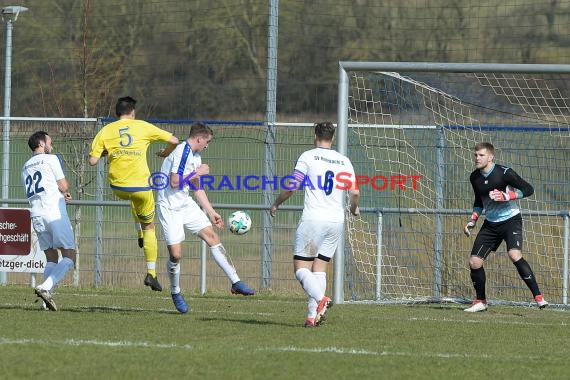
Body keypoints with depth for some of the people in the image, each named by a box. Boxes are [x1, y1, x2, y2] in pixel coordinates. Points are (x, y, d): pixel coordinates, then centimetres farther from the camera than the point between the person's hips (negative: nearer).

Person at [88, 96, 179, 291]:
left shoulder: (106, 131, 3)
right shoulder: (143, 127, 0)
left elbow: (92, 160, -1)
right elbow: (173, 140, 2)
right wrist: (166, 153, 23)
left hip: (118, 187, 2)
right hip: (141, 185, -2)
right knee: (149, 227, 13)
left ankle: (141, 235, 31)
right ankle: (151, 273, 6)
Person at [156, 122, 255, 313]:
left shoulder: (196, 157, 12)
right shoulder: (182, 153, -18)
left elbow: (197, 188, 20)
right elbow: (175, 182, -26)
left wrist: (211, 212, 19)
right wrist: (198, 173, -17)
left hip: (186, 204, 8)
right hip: (169, 207, -8)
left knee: (212, 235, -3)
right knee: (175, 254, -8)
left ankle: (235, 282, -4)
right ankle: (175, 293, 16)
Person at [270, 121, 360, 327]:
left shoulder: (308, 156, -1)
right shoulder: (344, 161, 10)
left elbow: (292, 187, -6)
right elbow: (355, 193, 8)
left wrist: (276, 204, 10)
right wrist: (354, 208, 30)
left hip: (313, 219, -5)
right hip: (337, 220, 5)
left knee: (301, 267, -2)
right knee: (320, 267, 9)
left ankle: (320, 299, -27)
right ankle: (313, 316, -1)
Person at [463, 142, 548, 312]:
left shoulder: (504, 173, -16)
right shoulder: (475, 177, 3)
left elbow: (528, 189, -15)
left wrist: (506, 196, -26)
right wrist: (472, 221, 8)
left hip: (510, 219, -6)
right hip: (490, 224, 6)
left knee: (515, 255, -29)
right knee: (474, 262, -1)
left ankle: (538, 297, -24)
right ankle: (480, 301, 20)